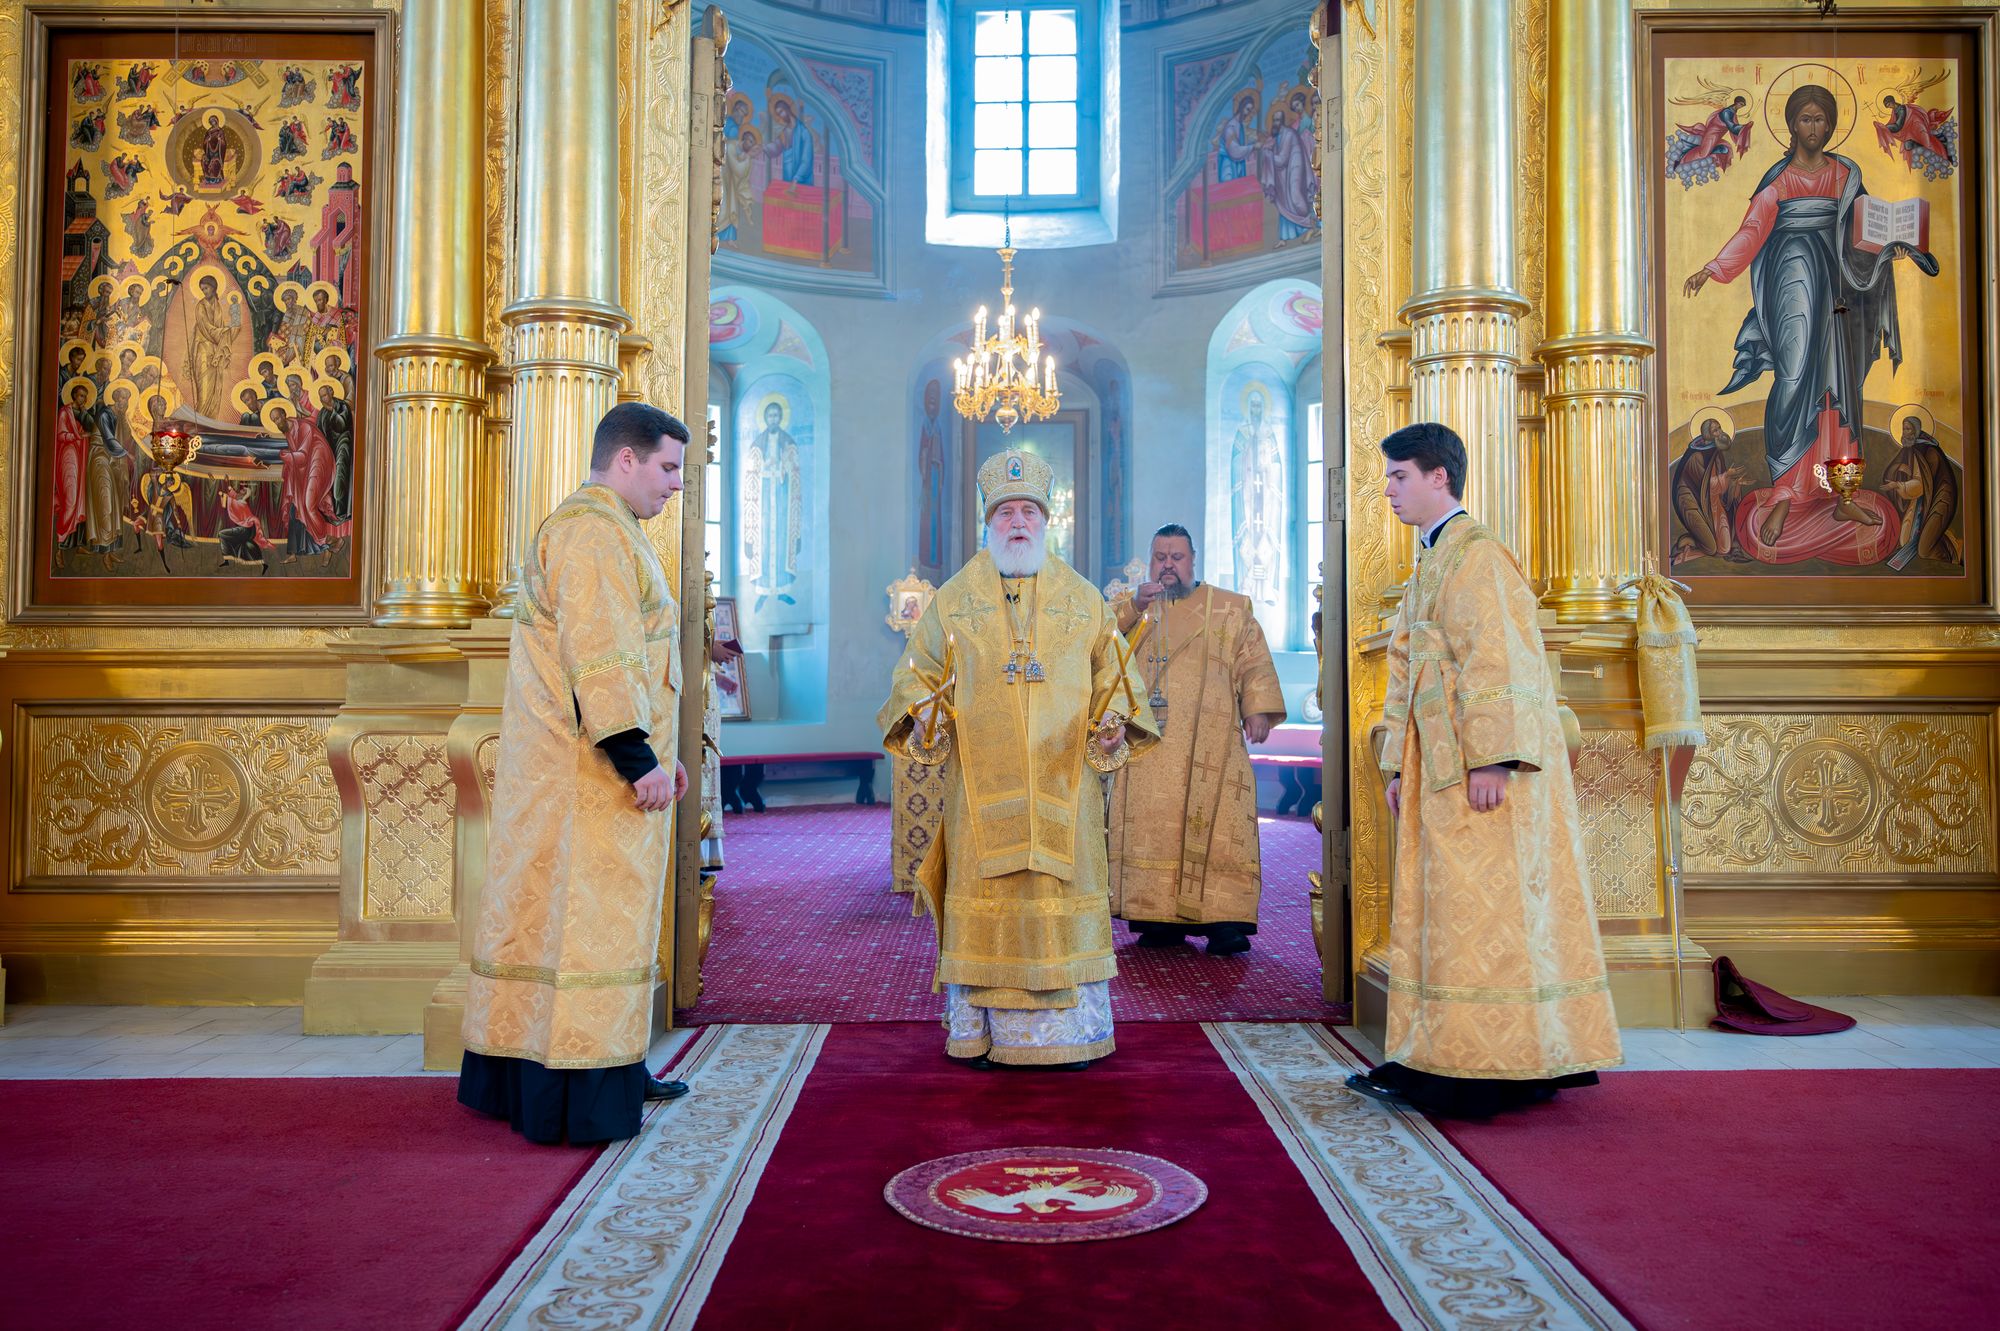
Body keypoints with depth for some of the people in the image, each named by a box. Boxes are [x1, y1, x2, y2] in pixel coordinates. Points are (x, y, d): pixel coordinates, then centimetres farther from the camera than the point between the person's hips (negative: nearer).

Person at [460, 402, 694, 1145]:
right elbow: (602, 660, -23)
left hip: (568, 771, 11)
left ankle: (516, 1074, 23)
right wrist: (641, 759, -23)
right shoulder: (594, 533, -15)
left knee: (551, 912, 14)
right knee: (585, 919, -6)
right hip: (589, 775, -11)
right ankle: (575, 1093, 0)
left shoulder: (604, 532, 20)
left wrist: (654, 752, 21)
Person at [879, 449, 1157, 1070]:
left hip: (1062, 784, 1)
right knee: (984, 898, 0)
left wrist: (1112, 723, -5)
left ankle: (1067, 1029, 12)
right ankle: (981, 1033, 10)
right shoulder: (952, 600, 9)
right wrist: (921, 716, -8)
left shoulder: (1083, 599, 10)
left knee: (1062, 895, 2)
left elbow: (1113, 676, 13)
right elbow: (917, 674, 11)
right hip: (982, 787, 0)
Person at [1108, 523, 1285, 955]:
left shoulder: (1230, 608, 16)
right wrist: (1133, 605, -15)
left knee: (1217, 826, -10)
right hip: (1146, 742, 1)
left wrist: (1257, 708, -7)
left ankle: (1225, 920, -10)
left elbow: (1254, 662, 9)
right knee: (1150, 824, -3)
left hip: (1209, 746, -1)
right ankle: (1159, 919, 1)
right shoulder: (1131, 608, 19)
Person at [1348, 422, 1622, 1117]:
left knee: (1482, 915, -5)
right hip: (1437, 770, 10)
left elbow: (1494, 661, -19)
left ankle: (1494, 1071, 2)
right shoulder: (1430, 562, 19)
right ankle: (1434, 1062, 16)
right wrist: (1399, 765, 16)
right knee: (1442, 912, 10)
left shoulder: (1476, 554, -10)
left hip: (1481, 770, -10)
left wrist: (1488, 759, -24)